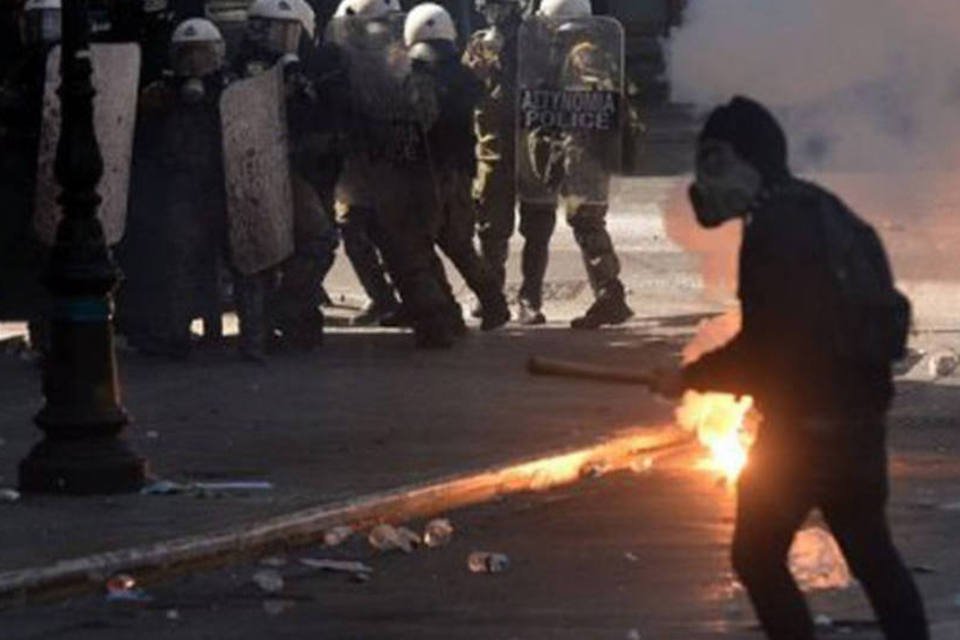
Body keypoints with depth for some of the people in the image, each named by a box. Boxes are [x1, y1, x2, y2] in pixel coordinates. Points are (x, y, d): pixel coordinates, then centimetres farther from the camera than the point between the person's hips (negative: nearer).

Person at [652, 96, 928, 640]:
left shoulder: (775, 227, -16)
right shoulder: (824, 213, 14)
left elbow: (766, 344, -20)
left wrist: (691, 378, -8)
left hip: (803, 423, -9)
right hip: (860, 414, 9)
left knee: (758, 556, 0)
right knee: (871, 552, 16)